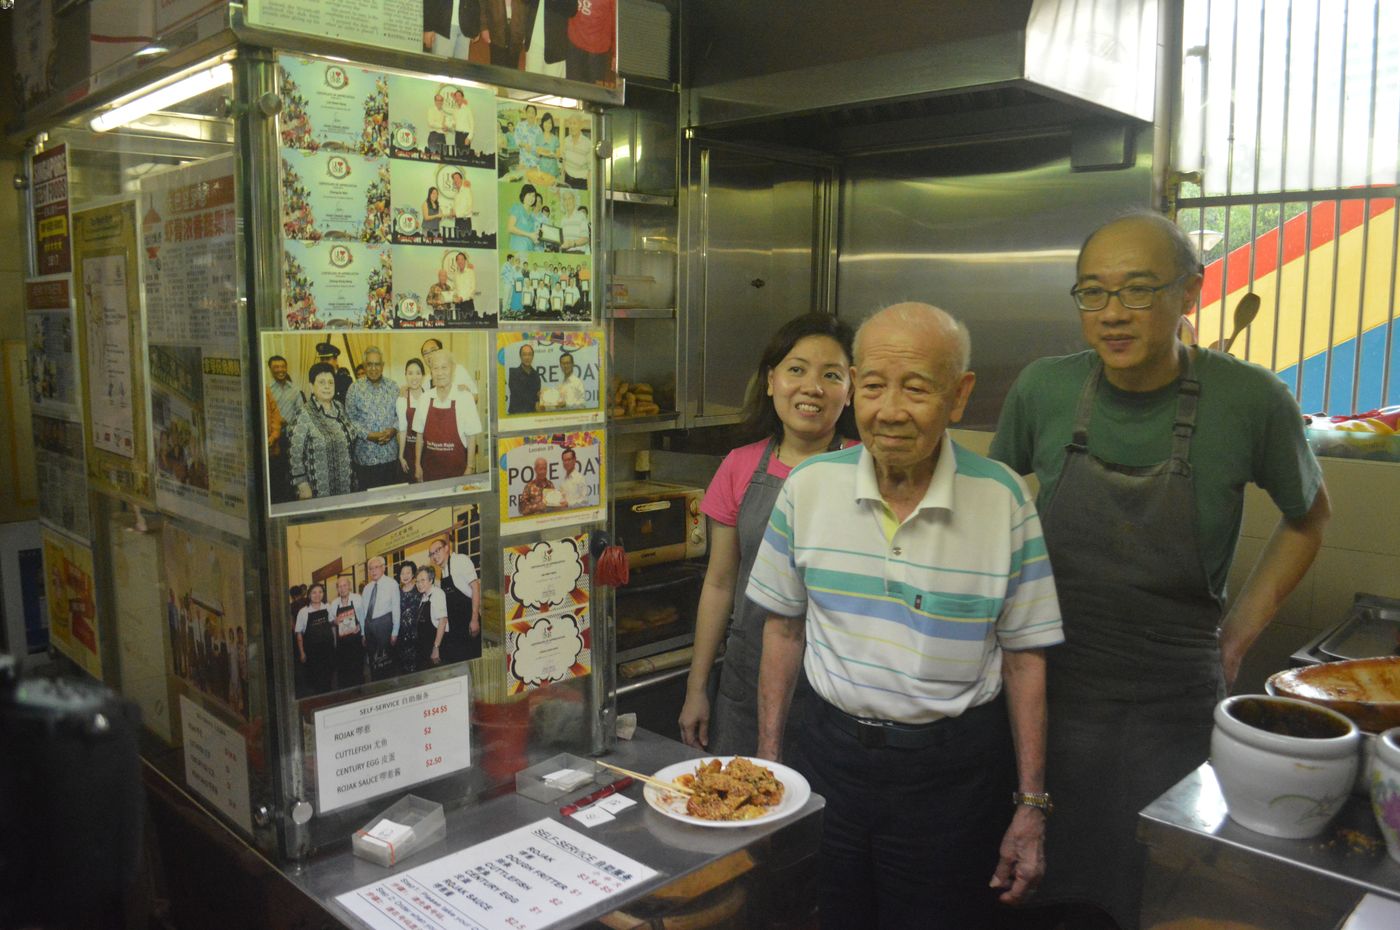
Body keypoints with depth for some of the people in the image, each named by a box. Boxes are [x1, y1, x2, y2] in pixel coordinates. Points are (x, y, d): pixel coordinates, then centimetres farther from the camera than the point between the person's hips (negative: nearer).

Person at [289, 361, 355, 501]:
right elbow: (295, 454, -11)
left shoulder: (339, 408, 6)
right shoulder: (305, 415, -11)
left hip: (343, 484, 5)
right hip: (318, 488, -5)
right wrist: (303, 486, -14)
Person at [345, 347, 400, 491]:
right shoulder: (355, 388, -1)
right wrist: (368, 435, -15)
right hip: (365, 456, -2)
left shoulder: (393, 386, 7)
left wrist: (393, 429, -11)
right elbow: (350, 419, -3)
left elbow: (400, 413, 8)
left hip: (390, 454, 2)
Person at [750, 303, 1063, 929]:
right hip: (832, 748, 2)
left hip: (953, 769, -2)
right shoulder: (809, 486, -6)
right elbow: (784, 626, 4)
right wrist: (768, 758, 5)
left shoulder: (1002, 497, -11)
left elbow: (1023, 655, -4)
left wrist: (1031, 806, -3)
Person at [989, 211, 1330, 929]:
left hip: (1175, 702, -1)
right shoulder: (1043, 390, -8)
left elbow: (1309, 516, 7)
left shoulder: (1251, 401, -12)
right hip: (1052, 684, 1)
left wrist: (1244, 628, 1)